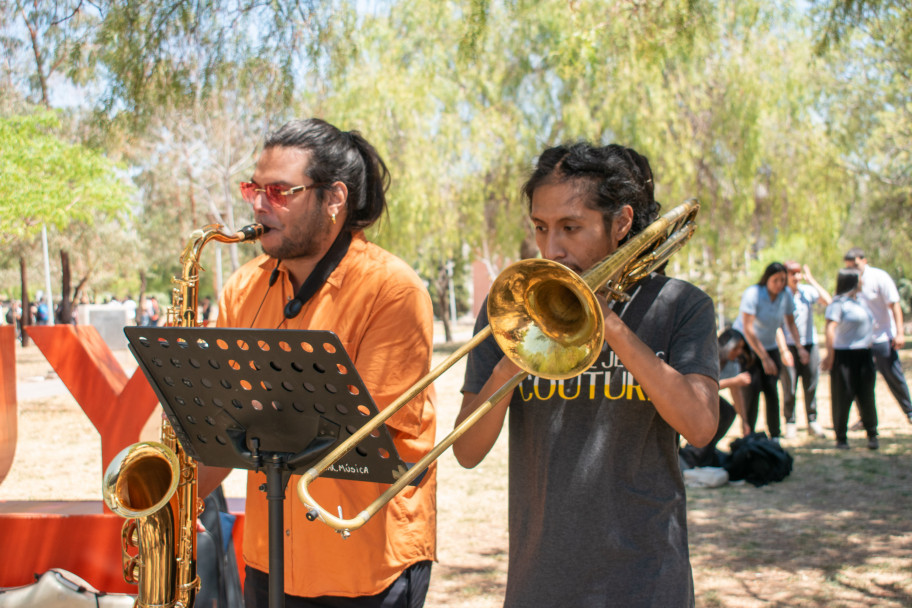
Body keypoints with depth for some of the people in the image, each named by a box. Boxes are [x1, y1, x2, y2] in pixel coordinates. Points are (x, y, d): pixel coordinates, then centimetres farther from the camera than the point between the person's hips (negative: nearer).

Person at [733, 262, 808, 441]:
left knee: (771, 389, -8)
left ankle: (775, 436, -1)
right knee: (752, 387, -16)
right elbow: (747, 328, -29)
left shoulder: (786, 296, -7)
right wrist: (764, 358, -30)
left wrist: (799, 347, -5)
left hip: (769, 346, 4)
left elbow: (791, 323, 9)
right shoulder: (753, 294, -24)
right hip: (745, 346, -4)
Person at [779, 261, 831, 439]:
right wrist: (783, 350, -13)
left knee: (811, 385, 4)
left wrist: (811, 280, -7)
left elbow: (828, 301, -10)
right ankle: (790, 423, 7)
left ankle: (812, 421, 13)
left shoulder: (808, 291, 5)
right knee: (789, 387, -3)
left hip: (809, 344, 3)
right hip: (789, 345, -3)